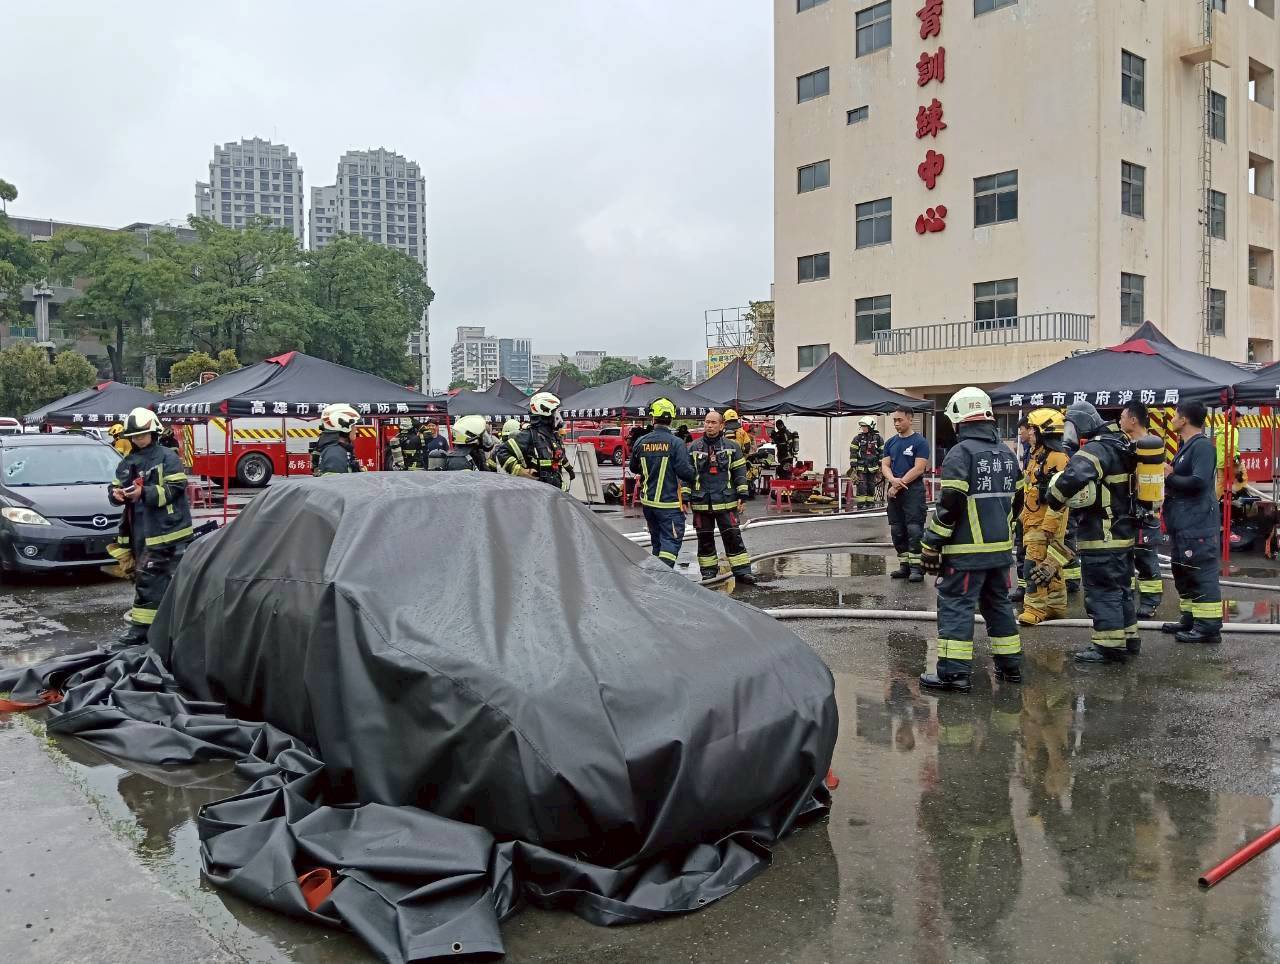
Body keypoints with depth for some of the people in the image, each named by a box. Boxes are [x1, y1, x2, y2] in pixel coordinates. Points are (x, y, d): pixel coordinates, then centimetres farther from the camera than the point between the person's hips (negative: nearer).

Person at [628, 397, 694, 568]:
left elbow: (633, 468, 14)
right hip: (669, 503, -6)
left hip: (647, 501, 6)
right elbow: (685, 471, -18)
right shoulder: (676, 443, -15)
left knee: (656, 540, 19)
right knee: (671, 541, -3)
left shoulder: (641, 442, 1)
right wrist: (693, 477, 3)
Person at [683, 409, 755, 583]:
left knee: (733, 536, 0)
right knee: (705, 539, 8)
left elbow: (740, 472, 5)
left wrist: (742, 495, -1)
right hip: (701, 503, 1)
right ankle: (709, 572, 19)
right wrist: (685, 497, 2)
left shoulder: (732, 446, 3)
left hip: (726, 502, -1)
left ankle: (742, 571, 6)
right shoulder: (693, 448, 5)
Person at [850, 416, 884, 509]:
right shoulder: (857, 438, 0)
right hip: (861, 468, -2)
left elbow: (882, 453, 9)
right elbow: (853, 453, -1)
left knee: (871, 488, 6)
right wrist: (853, 467, -7)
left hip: (873, 468, 2)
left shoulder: (878, 438, 4)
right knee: (862, 487, -9)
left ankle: (870, 505, 15)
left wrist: (881, 466, 5)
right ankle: (861, 505, -5)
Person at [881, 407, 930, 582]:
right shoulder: (890, 443, 14)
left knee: (914, 529, -10)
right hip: (894, 492, 7)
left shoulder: (919, 442, -5)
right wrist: (893, 480, -12)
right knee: (897, 531, 8)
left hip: (913, 490, -7)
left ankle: (916, 567, -9)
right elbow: (885, 465, 9)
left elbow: (919, 468, -12)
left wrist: (900, 484, -12)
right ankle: (904, 566, 15)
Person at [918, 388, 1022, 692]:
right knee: (999, 604, 18)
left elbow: (950, 505, -18)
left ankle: (954, 672, -5)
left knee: (955, 606, -4)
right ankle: (1010, 664, 25)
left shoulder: (960, 453, -13)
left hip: (967, 550, -8)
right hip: (1002, 547, 8)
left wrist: (931, 545, -12)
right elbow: (1013, 500, 17)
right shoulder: (1007, 453, 12)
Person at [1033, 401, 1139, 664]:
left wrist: (1053, 507, -23)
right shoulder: (1119, 445, 14)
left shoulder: (1096, 449, -19)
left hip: (1101, 537, -10)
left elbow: (1072, 478, -37)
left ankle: (1110, 646, 2)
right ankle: (1129, 639, 27)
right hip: (1123, 532, 10)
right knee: (1121, 588, 18)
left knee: (1101, 591, -3)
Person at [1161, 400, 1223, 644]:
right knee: (1183, 574, 17)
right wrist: (1169, 478, 2)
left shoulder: (1202, 446, -14)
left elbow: (1198, 482, -25)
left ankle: (1209, 627, -4)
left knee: (1202, 576, -8)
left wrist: (1169, 478, -13)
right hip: (1183, 524, 11)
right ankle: (1190, 620, 26)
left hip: (1199, 525, -11)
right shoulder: (1186, 446, 17)